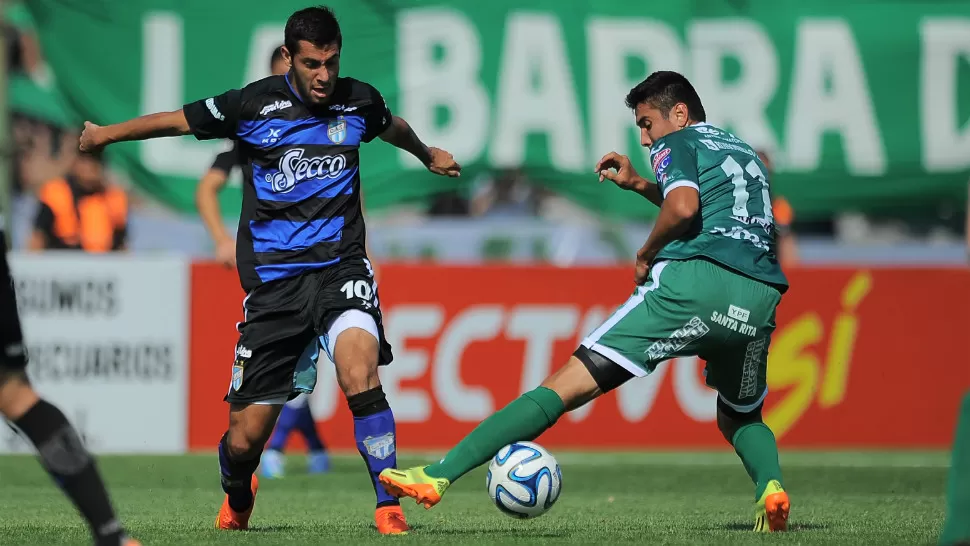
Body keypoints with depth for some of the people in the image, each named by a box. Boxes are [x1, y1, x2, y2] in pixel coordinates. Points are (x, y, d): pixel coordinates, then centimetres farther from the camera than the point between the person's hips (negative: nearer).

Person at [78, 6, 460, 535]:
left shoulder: (359, 102, 3)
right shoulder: (253, 105, -4)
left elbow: (394, 128, 28)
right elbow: (176, 120, 11)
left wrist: (428, 155, 48)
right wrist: (105, 134, 24)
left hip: (339, 267, 0)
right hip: (272, 280, 0)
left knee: (360, 375, -31)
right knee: (245, 438, 0)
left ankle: (390, 509, -22)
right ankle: (236, 501, 36)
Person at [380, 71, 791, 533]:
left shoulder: (677, 143, 11)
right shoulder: (746, 153, 32)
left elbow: (683, 208, -10)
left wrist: (646, 254, 6)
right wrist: (640, 186, 41)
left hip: (694, 282, -6)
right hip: (760, 299, 6)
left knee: (569, 385, -8)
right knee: (740, 417, 30)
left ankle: (440, 475, -13)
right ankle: (770, 487, -5)